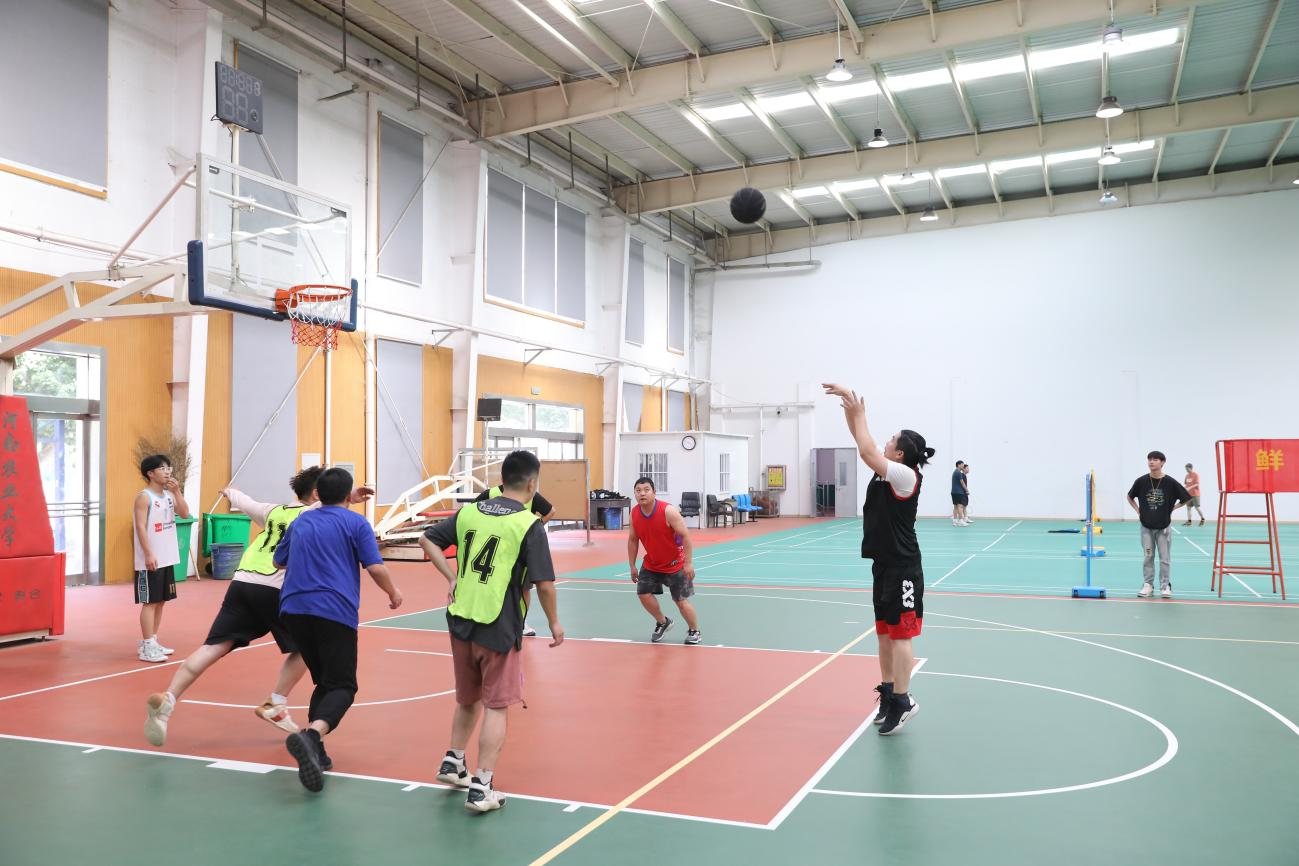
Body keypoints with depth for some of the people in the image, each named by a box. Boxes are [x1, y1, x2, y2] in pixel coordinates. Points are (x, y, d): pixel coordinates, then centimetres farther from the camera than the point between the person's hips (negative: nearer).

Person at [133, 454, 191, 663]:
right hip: (151, 560, -8)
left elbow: (185, 514, 1)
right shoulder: (144, 497, -10)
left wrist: (177, 491, -7)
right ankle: (147, 647, -1)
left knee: (161, 601, 12)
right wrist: (149, 554, -21)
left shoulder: (169, 495, 11)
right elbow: (141, 527, -16)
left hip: (168, 558, 8)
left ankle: (152, 642, 21)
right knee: (150, 602, -5)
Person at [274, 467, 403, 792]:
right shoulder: (355, 522, 3)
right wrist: (393, 593, 13)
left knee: (324, 681, 20)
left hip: (293, 608, 5)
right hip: (334, 610, -5)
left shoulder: (300, 521, 18)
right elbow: (375, 567, -5)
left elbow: (278, 561, 30)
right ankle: (312, 733, -32)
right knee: (341, 686, -4)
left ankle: (313, 749, 8)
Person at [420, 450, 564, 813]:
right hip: (500, 629, -5)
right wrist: (554, 622, 2)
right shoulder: (529, 525, -12)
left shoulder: (470, 511, 4)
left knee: (468, 699, 24)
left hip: (461, 622, 6)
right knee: (497, 707, 5)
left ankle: (453, 763, 36)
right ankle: (481, 788, 6)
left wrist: (452, 578, 7)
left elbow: (427, 540, 8)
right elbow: (544, 583, -12)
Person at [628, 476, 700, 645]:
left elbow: (685, 536, -23)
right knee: (643, 593, -4)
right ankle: (662, 622, 23)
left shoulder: (668, 511, -25)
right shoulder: (634, 513, -8)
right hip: (651, 564, 5)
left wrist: (688, 563, -26)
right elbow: (632, 540, 5)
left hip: (675, 564, -5)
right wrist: (632, 566, 6)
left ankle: (694, 631, 22)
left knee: (681, 600, -2)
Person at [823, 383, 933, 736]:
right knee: (885, 632, 14)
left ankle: (901, 701, 3)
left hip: (901, 568, -9)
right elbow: (867, 448, 12)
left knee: (899, 633, -4)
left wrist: (859, 414, -13)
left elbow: (866, 451, -24)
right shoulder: (889, 471, 6)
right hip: (884, 563, 9)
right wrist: (850, 409, 4)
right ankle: (888, 693, 23)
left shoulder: (907, 476, -17)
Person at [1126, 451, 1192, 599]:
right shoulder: (1141, 481, -5)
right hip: (1146, 526, 1)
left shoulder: (1170, 482, -9)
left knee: (1165, 558, 4)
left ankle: (1165, 586, 13)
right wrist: (1138, 510, 3)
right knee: (1148, 557, 7)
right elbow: (1130, 497, 11)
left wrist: (1172, 508, -2)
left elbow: (1186, 498, 1)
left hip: (1164, 526, -1)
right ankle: (1147, 585, 15)